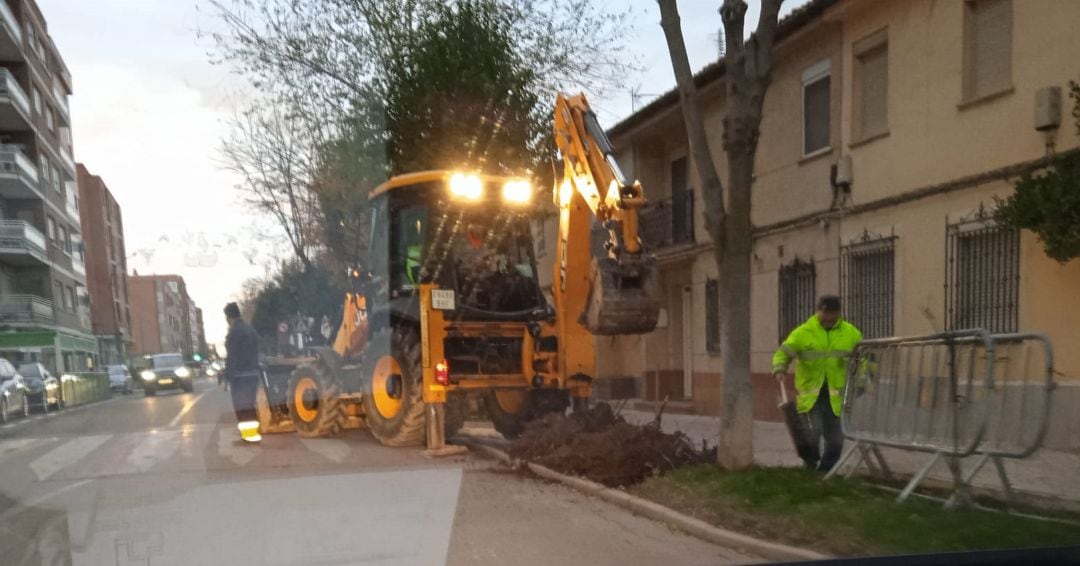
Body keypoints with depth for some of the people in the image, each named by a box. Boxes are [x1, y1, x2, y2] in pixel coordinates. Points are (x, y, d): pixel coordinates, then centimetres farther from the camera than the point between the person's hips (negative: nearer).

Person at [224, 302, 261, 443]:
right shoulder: (251, 329, 14)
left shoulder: (234, 331, -13)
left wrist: (227, 375, -13)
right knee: (249, 404, 15)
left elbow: (231, 356, -16)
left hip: (239, 375, -8)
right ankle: (252, 431, 17)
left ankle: (249, 432, -7)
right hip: (253, 373, 8)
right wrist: (254, 369, 18)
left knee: (241, 405, -4)